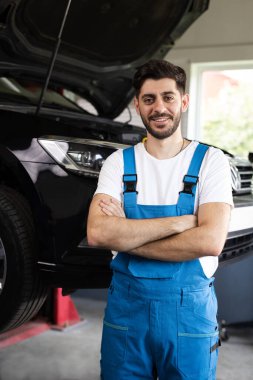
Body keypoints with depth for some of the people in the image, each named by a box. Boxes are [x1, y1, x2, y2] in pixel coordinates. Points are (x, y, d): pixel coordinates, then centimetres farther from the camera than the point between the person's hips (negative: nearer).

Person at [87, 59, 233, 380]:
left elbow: (210, 241, -18)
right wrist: (182, 221, -19)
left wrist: (124, 235, -16)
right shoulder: (119, 162, 0)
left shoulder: (210, 160, -5)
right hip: (125, 305, 2)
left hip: (191, 310, -1)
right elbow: (96, 233, -15)